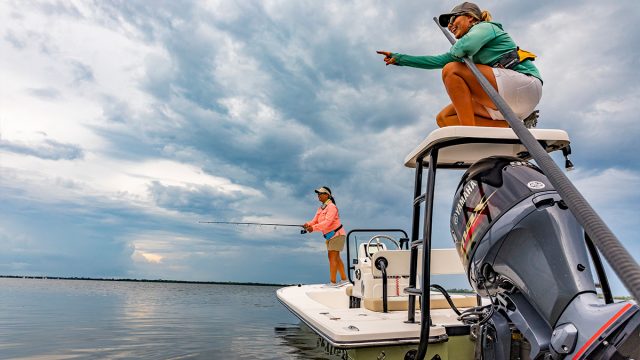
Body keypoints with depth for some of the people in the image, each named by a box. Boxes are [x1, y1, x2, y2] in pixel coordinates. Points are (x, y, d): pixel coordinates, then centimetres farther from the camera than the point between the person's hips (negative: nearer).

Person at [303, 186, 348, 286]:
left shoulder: (331, 207, -17)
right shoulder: (321, 208, 10)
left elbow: (327, 222, -28)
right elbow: (315, 221, 3)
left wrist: (314, 228, -34)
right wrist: (308, 225, -19)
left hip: (337, 234, -9)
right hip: (329, 236, 9)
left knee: (332, 257, -11)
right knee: (336, 258, 14)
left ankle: (332, 282, -8)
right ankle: (344, 279, 24)